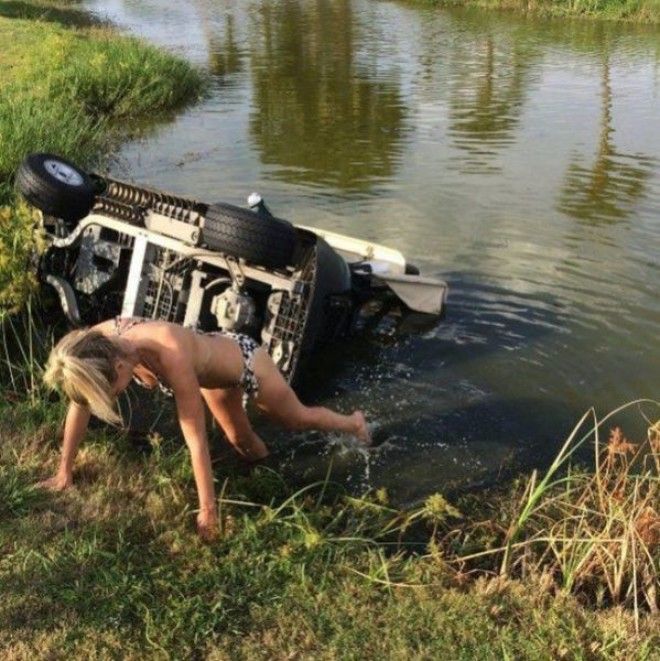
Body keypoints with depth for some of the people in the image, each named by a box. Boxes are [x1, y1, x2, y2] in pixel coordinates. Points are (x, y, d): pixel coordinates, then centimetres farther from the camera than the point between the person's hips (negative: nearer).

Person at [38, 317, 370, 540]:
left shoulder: (171, 356, -48)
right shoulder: (100, 341, -31)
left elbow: (196, 439, -41)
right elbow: (80, 405, -14)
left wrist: (208, 509, -32)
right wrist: (65, 470, -6)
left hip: (243, 360, -5)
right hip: (214, 362, 5)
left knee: (296, 418, 22)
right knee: (243, 443, 25)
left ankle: (354, 422, 51)